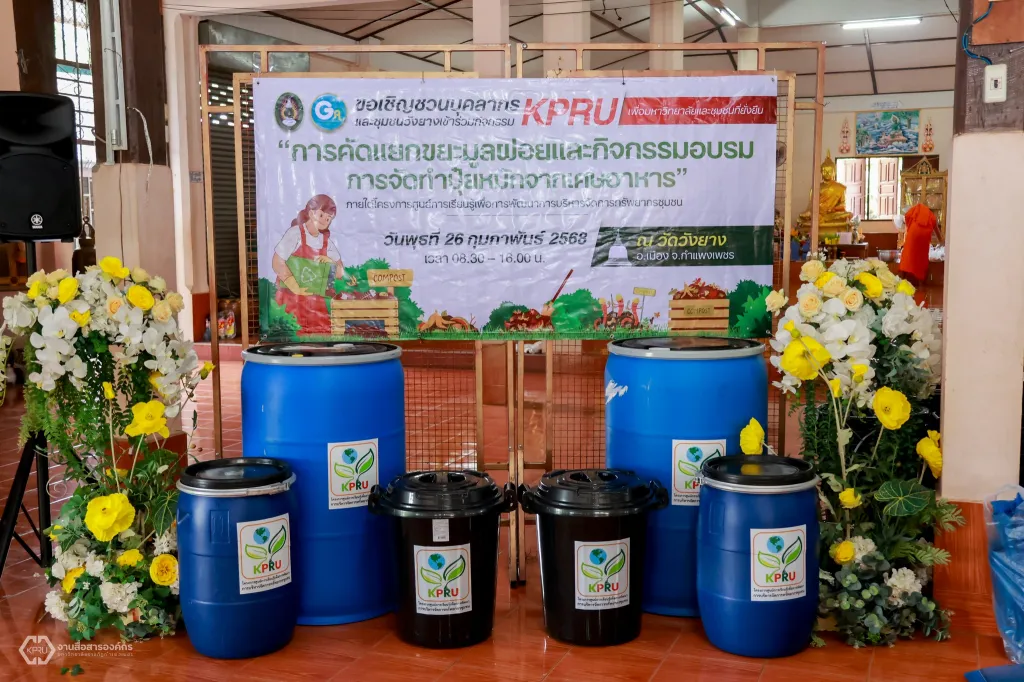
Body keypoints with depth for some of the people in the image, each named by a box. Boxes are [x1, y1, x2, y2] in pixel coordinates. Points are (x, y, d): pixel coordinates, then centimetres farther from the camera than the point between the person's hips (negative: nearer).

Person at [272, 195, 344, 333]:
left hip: (315, 300, 6)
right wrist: (297, 289, -19)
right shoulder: (295, 233, -9)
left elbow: (341, 271, 14)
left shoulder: (326, 241, 9)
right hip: (292, 297, -5)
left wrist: (332, 262, -8)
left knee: (324, 333, -1)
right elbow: (277, 263, -16)